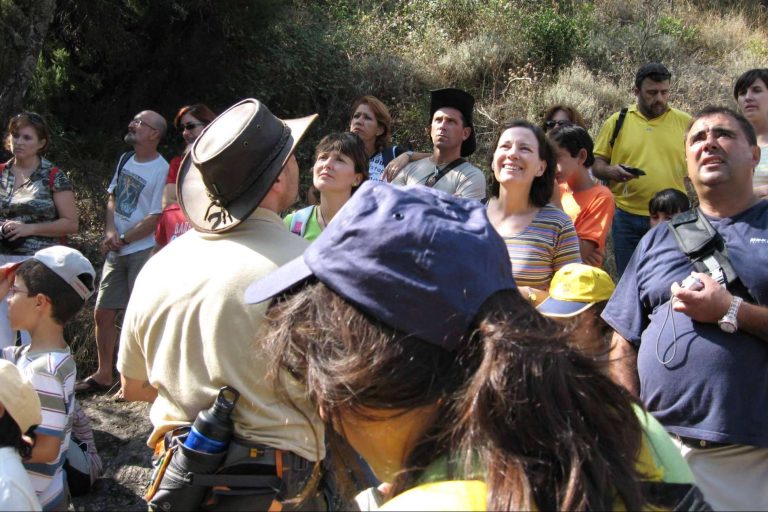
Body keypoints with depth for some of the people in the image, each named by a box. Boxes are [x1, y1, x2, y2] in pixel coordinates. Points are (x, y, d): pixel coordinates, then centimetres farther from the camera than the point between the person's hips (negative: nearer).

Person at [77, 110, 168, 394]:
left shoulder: (161, 170, -14)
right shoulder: (125, 159, 10)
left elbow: (155, 218, -15)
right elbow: (112, 198, 14)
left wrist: (122, 239, -11)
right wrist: (110, 231, -3)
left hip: (143, 251, -8)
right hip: (116, 252, 8)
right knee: (102, 313, 13)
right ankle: (103, 375, 27)